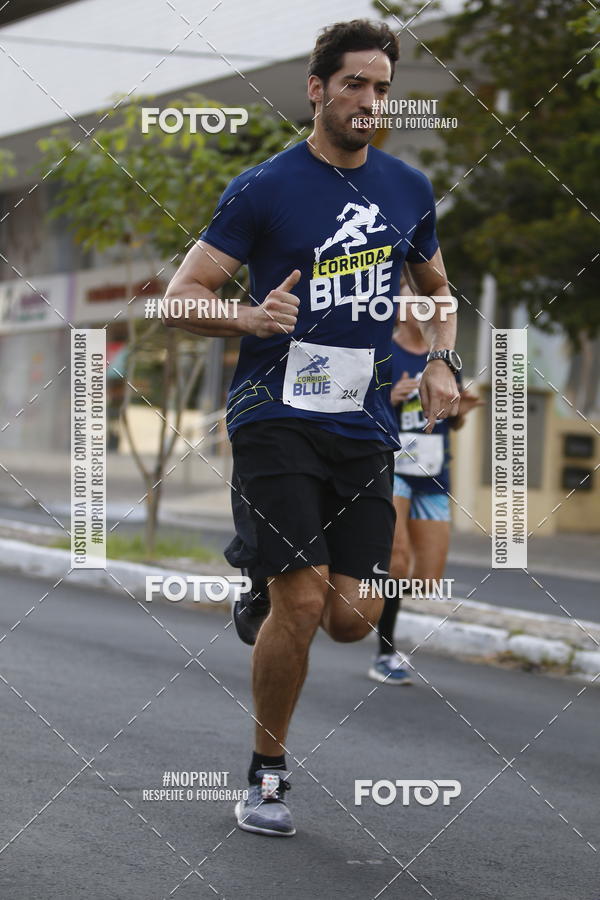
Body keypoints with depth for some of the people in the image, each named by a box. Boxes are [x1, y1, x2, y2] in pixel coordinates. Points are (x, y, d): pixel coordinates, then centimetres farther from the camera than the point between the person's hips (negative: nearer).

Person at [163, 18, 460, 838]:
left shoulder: (408, 188, 11)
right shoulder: (264, 189, -4)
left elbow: (437, 287, 27)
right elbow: (181, 297, -4)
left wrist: (439, 361, 8)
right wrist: (252, 318, -23)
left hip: (366, 428, 4)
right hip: (276, 418, -4)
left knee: (353, 619, -2)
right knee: (302, 603, -14)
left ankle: (276, 592, 34)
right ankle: (266, 773, 7)